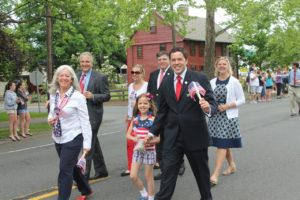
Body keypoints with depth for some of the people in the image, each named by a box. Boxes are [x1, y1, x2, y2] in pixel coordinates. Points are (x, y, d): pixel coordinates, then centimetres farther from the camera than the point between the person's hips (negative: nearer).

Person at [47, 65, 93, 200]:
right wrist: (50, 119, -6)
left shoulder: (78, 97, -14)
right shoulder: (53, 95, 3)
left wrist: (87, 143, -15)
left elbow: (85, 121, -13)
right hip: (58, 138, 7)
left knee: (65, 170, -7)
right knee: (71, 167, 20)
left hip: (73, 138, -7)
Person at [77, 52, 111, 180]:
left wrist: (92, 96, -22)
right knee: (93, 143, 16)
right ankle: (101, 170, 28)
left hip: (93, 114, -7)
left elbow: (107, 96, -9)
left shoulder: (100, 77, -8)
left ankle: (84, 174, -3)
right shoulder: (77, 76, 10)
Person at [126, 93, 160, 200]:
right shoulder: (135, 119, 1)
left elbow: (159, 137, -13)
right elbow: (128, 134, 6)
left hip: (149, 150, -4)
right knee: (133, 176, 3)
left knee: (149, 177, 7)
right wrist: (135, 139, -14)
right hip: (137, 150, 4)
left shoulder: (153, 119, -11)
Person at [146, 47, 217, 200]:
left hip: (195, 135, -2)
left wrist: (208, 108, -32)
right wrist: (153, 131, 11)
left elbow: (212, 103, -10)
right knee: (167, 173, 1)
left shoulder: (200, 78, -6)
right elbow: (162, 111, 13)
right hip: (172, 136, 3)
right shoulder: (166, 82, 6)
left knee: (202, 172, 14)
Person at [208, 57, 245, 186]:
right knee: (224, 143, 14)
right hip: (215, 116, 4)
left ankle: (215, 174, -12)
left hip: (229, 116, -4)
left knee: (222, 144, -9)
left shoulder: (234, 82, -5)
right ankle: (232, 166, 34)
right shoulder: (212, 82, 6)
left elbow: (242, 100, -4)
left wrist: (227, 106, -15)